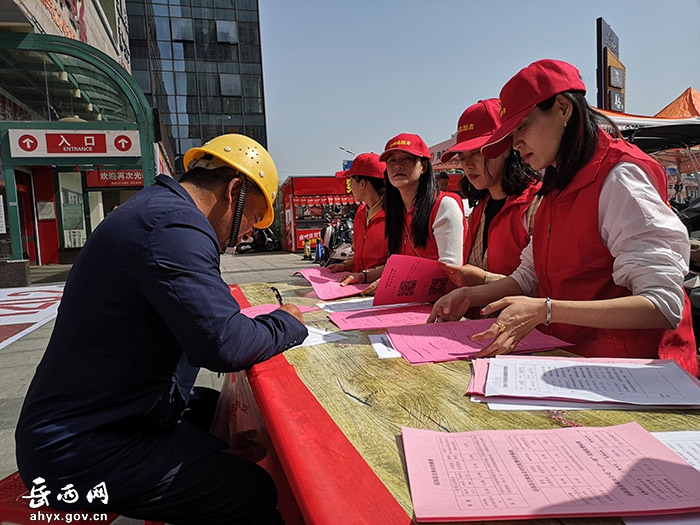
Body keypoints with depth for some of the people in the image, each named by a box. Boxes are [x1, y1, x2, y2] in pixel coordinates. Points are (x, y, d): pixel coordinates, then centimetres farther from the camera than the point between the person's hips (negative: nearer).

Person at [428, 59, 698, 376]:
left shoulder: (619, 178, -13)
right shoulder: (558, 189, 14)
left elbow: (664, 305, -20)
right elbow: (530, 276, 17)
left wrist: (545, 311, -29)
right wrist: (470, 296, 2)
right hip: (568, 355, 7)